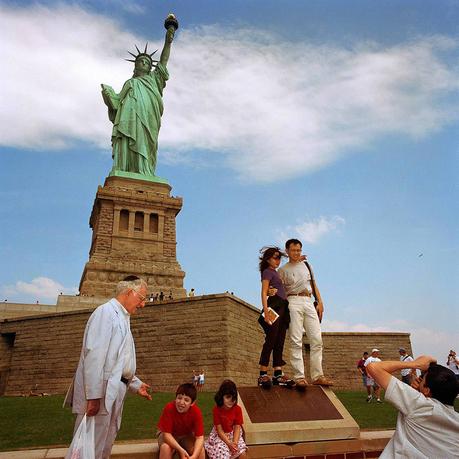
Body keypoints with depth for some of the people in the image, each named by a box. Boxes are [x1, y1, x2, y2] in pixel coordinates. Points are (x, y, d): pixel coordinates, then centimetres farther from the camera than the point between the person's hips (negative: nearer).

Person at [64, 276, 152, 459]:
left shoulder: (122, 319, 20)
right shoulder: (106, 311, -9)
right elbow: (93, 355, -19)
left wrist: (136, 384, 20)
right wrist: (93, 395, -24)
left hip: (114, 394, 10)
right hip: (100, 392, -10)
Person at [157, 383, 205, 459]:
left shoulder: (196, 412, -27)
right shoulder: (169, 408, -31)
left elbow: (200, 437, -26)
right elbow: (166, 434, -27)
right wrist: (181, 450, -39)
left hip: (187, 435, 1)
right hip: (170, 435, -1)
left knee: (200, 449, -25)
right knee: (165, 448, -33)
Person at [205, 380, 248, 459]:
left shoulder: (237, 409, -13)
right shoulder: (217, 409, -18)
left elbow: (237, 428, -10)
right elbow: (219, 429, -15)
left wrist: (235, 443, -26)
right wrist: (229, 443, -24)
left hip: (234, 434, 2)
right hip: (220, 436, -2)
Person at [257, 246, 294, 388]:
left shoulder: (276, 272, 24)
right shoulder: (267, 271, 0)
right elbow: (264, 293, -9)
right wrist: (266, 311, -19)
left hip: (283, 307, 9)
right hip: (274, 306, -9)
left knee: (279, 342, 4)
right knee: (270, 340, -11)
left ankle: (278, 374, 4)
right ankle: (263, 375, -10)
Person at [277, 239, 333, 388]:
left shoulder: (306, 264, 22)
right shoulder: (283, 269, 10)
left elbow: (314, 285, 20)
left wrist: (320, 302, 10)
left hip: (309, 302, 4)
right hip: (293, 302, -4)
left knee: (317, 339, -3)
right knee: (296, 341, -9)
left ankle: (317, 375, 1)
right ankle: (299, 376, -10)